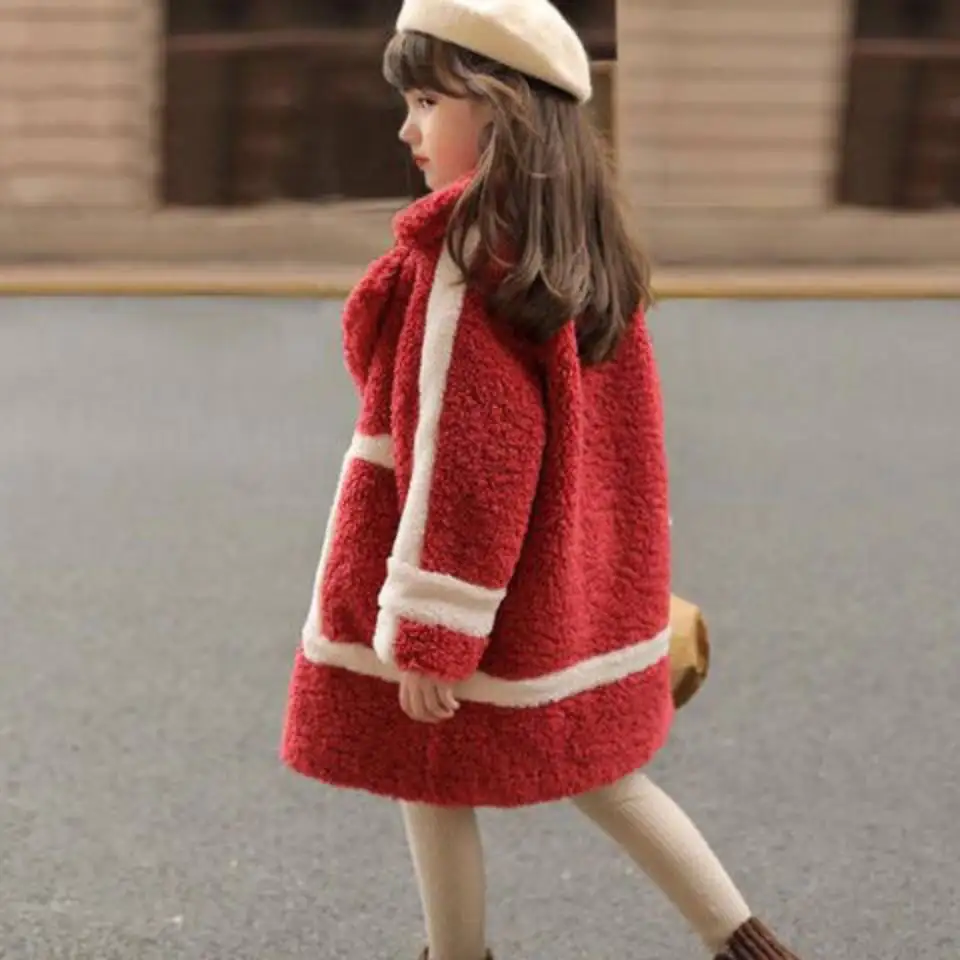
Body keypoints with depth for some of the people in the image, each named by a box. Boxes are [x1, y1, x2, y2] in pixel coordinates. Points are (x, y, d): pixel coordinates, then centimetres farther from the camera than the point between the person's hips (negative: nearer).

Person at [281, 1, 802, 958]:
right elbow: (608, 442, 12)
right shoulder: (589, 250, 6)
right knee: (592, 768, 20)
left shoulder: (467, 253, -19)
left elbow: (459, 458, -22)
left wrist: (425, 634, -20)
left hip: (480, 588, -9)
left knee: (433, 781, 8)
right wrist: (628, 592, 21)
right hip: (576, 584, 9)